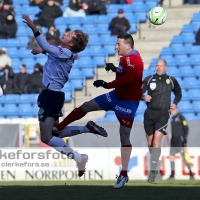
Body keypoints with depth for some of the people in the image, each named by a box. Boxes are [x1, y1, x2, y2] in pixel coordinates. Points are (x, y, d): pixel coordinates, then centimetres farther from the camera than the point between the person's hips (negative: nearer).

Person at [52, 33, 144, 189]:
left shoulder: (132, 59, -24)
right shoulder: (129, 57, 7)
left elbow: (127, 79, -36)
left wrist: (106, 85, -29)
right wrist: (115, 69, 4)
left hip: (128, 102, -10)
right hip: (117, 95, 10)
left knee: (124, 136, -9)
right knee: (86, 107, 14)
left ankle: (124, 175, -5)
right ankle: (58, 128, 27)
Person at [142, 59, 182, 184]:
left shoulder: (171, 81, 4)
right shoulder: (149, 79, 3)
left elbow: (178, 93, 21)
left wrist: (175, 103, 3)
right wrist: (144, 97, -21)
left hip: (163, 114, -2)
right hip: (149, 113, 2)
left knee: (157, 140, -17)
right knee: (150, 142, 8)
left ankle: (153, 171, -20)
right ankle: (157, 162, 34)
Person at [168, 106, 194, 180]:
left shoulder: (181, 118, -7)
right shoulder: (172, 119, 16)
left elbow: (186, 128, -11)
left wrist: (185, 139, -17)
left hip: (180, 140, -8)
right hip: (173, 141, 8)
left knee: (184, 157, -10)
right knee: (171, 157, 4)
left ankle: (191, 174, -7)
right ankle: (172, 175, 8)